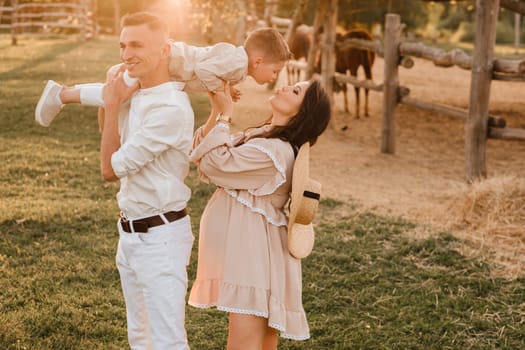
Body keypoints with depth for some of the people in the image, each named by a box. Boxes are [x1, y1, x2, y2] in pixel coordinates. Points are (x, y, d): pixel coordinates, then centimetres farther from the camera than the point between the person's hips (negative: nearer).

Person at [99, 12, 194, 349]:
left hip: (160, 236, -9)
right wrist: (113, 102, 2)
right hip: (130, 232, 9)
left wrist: (113, 105, -7)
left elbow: (110, 168, -16)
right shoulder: (134, 94, 5)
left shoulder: (171, 107, -21)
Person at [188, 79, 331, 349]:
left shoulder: (274, 151, -22)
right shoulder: (264, 137, 10)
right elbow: (202, 153, 9)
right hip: (245, 253, 10)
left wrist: (224, 115, -10)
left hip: (254, 259, -10)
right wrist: (216, 112, -7)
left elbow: (215, 164, -18)